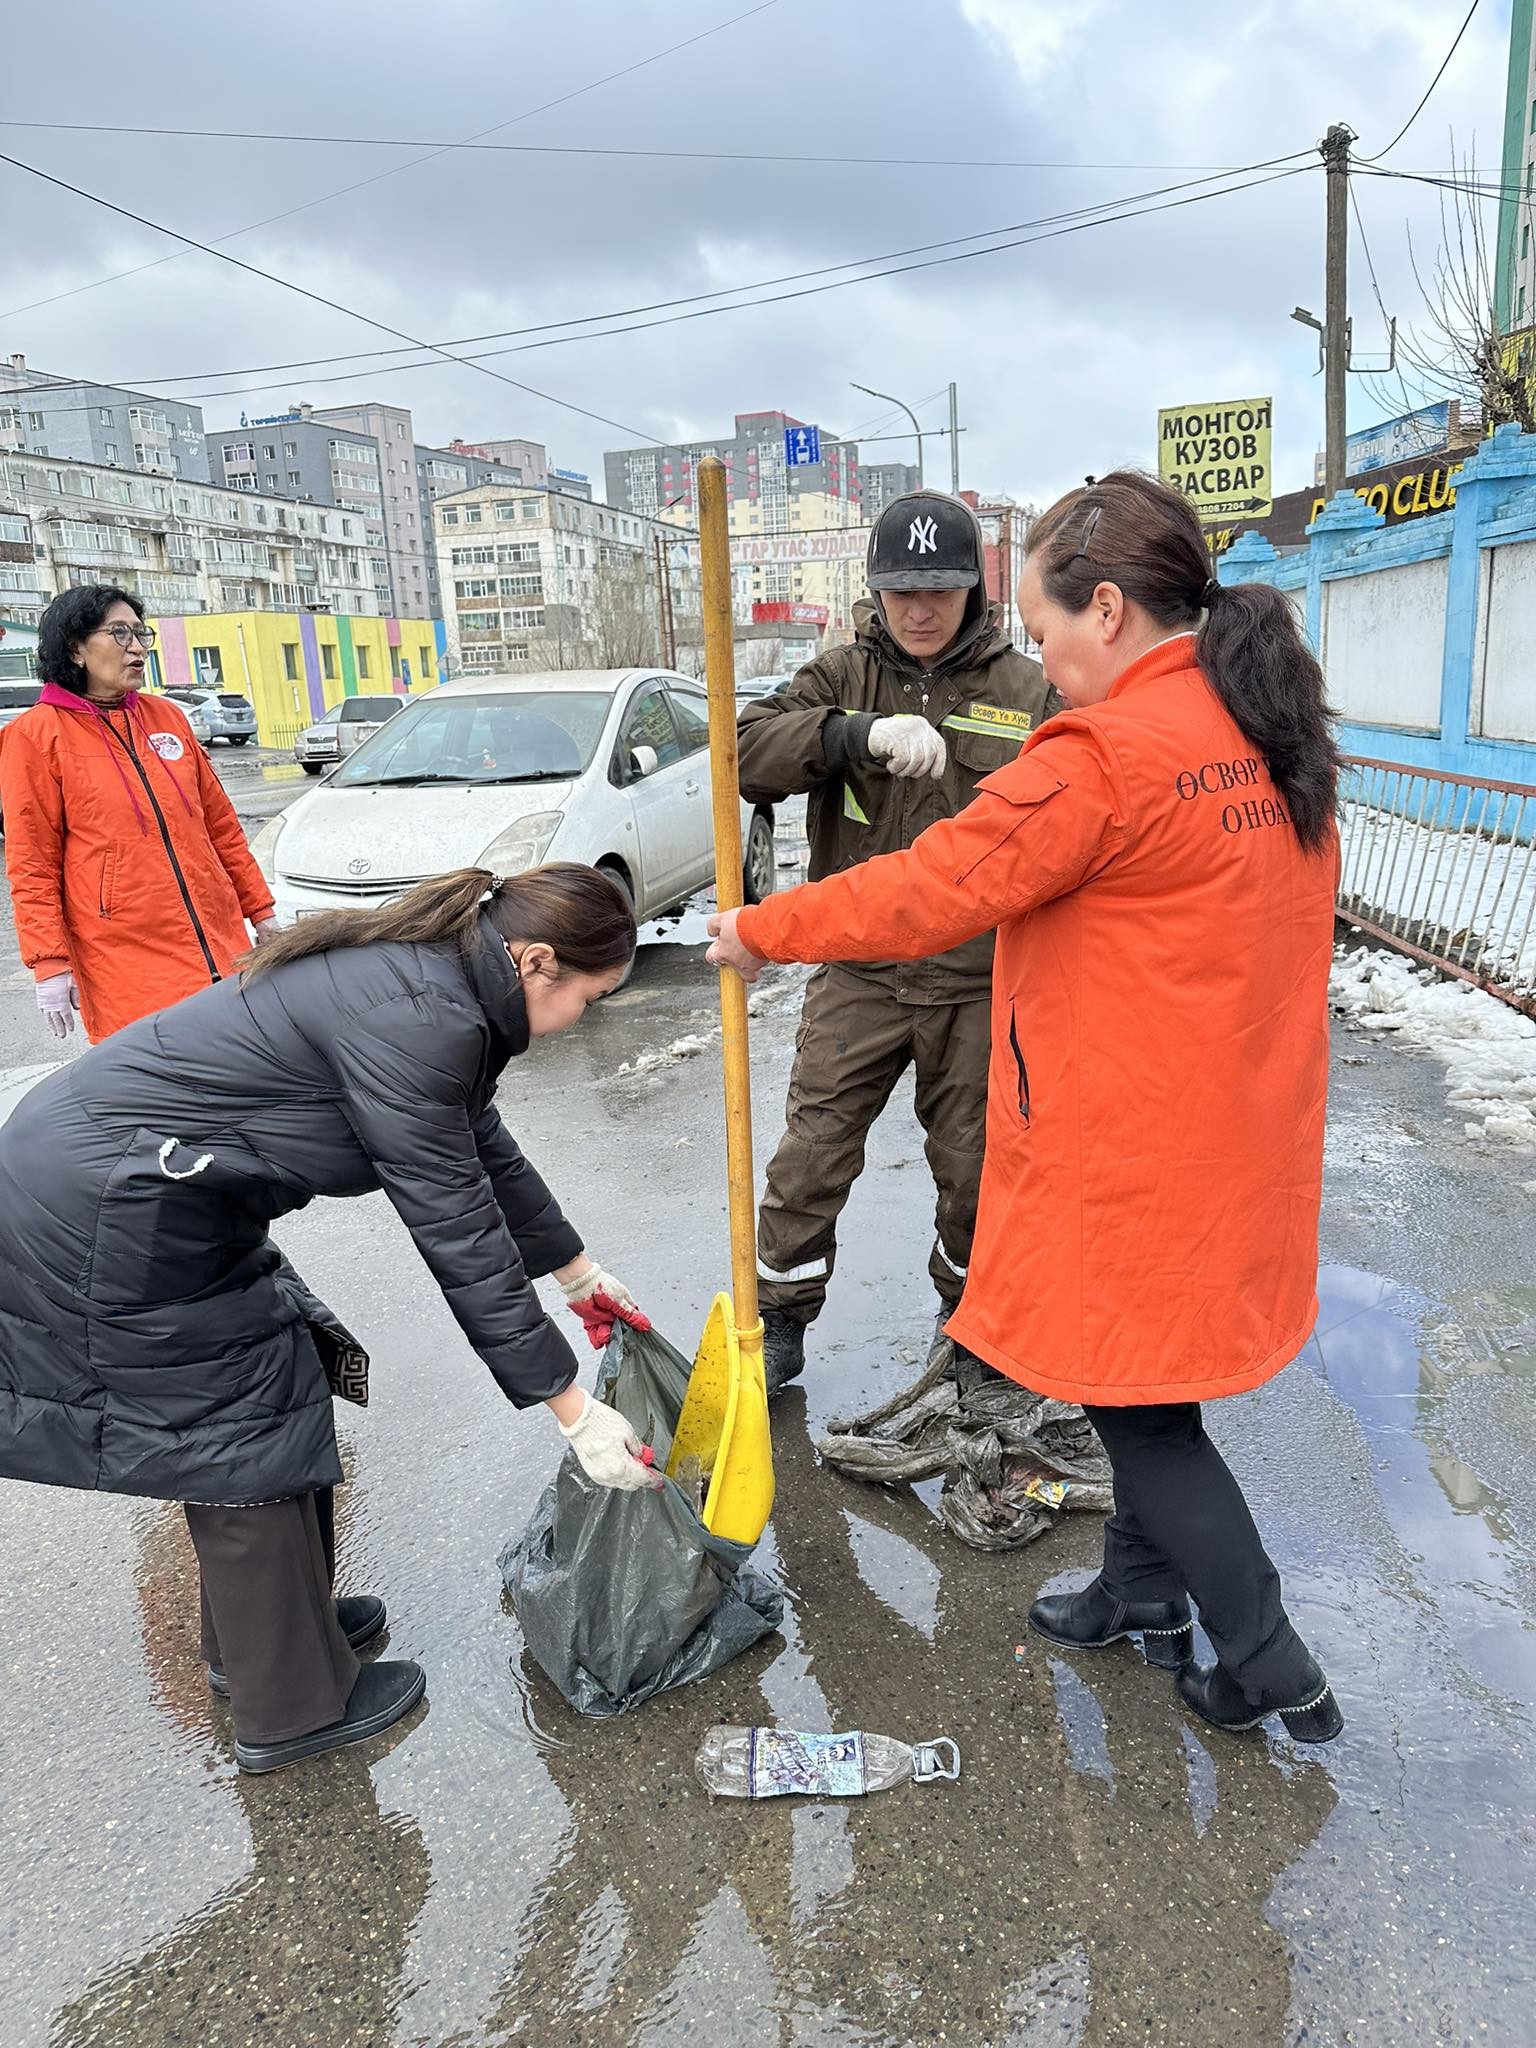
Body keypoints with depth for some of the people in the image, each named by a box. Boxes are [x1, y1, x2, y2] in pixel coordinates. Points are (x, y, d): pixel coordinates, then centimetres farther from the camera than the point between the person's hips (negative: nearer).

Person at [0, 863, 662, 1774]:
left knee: (281, 1400, 20)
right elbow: (459, 1237, -22)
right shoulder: (416, 1020, -25)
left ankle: (262, 1628, 42)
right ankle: (292, 1707, 25)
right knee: (249, 1443, 4)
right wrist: (576, 1412, -13)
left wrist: (579, 1271, 29)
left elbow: (482, 1149, 18)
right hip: (103, 1221, -10)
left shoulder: (431, 980, 5)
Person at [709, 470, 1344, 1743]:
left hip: (1136, 1158, -9)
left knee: (1138, 1402, 9)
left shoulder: (1107, 754, -22)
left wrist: (761, 930, -7)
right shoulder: (1276, 732, 6)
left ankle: (1274, 1674, 23)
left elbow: (923, 895, -20)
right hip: (1240, 1136, 9)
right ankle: (1143, 1593, 41)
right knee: (1144, 1381, 23)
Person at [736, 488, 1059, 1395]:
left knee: (975, 1170, 13)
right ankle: (779, 1323, 24)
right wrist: (860, 734, -30)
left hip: (979, 986, 0)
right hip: (857, 976, 1)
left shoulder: (1028, 693, -1)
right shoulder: (844, 677, 3)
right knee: (810, 1159, 4)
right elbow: (750, 751, -14)